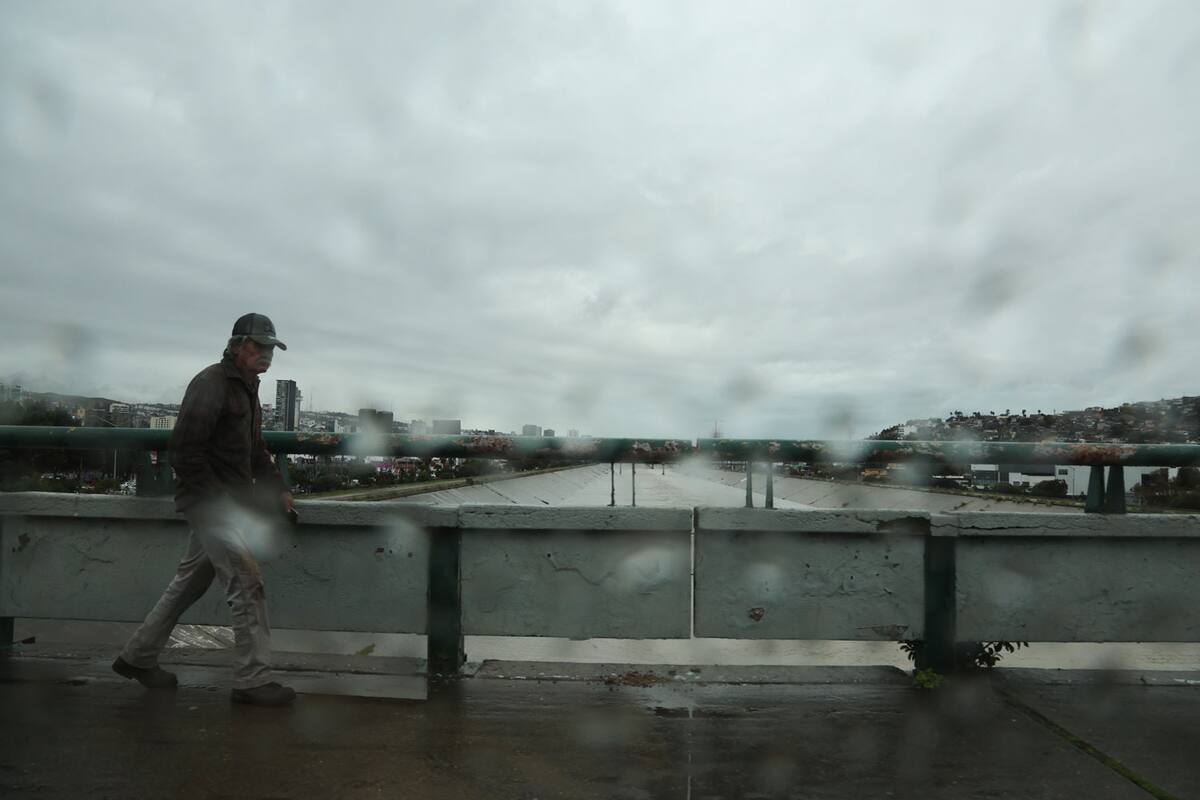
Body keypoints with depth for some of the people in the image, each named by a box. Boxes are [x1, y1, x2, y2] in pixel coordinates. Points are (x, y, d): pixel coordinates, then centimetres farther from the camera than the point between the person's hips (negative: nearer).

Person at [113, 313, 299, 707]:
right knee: (247, 585, -9)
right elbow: (184, 451, -20)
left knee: (190, 582, 18)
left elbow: (256, 452, 26)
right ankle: (252, 680, -1)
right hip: (211, 502, -10)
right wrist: (220, 501, -21)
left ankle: (138, 656, 32)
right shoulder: (211, 384, -14)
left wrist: (278, 490, 16)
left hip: (222, 504, 10)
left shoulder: (246, 388, 17)